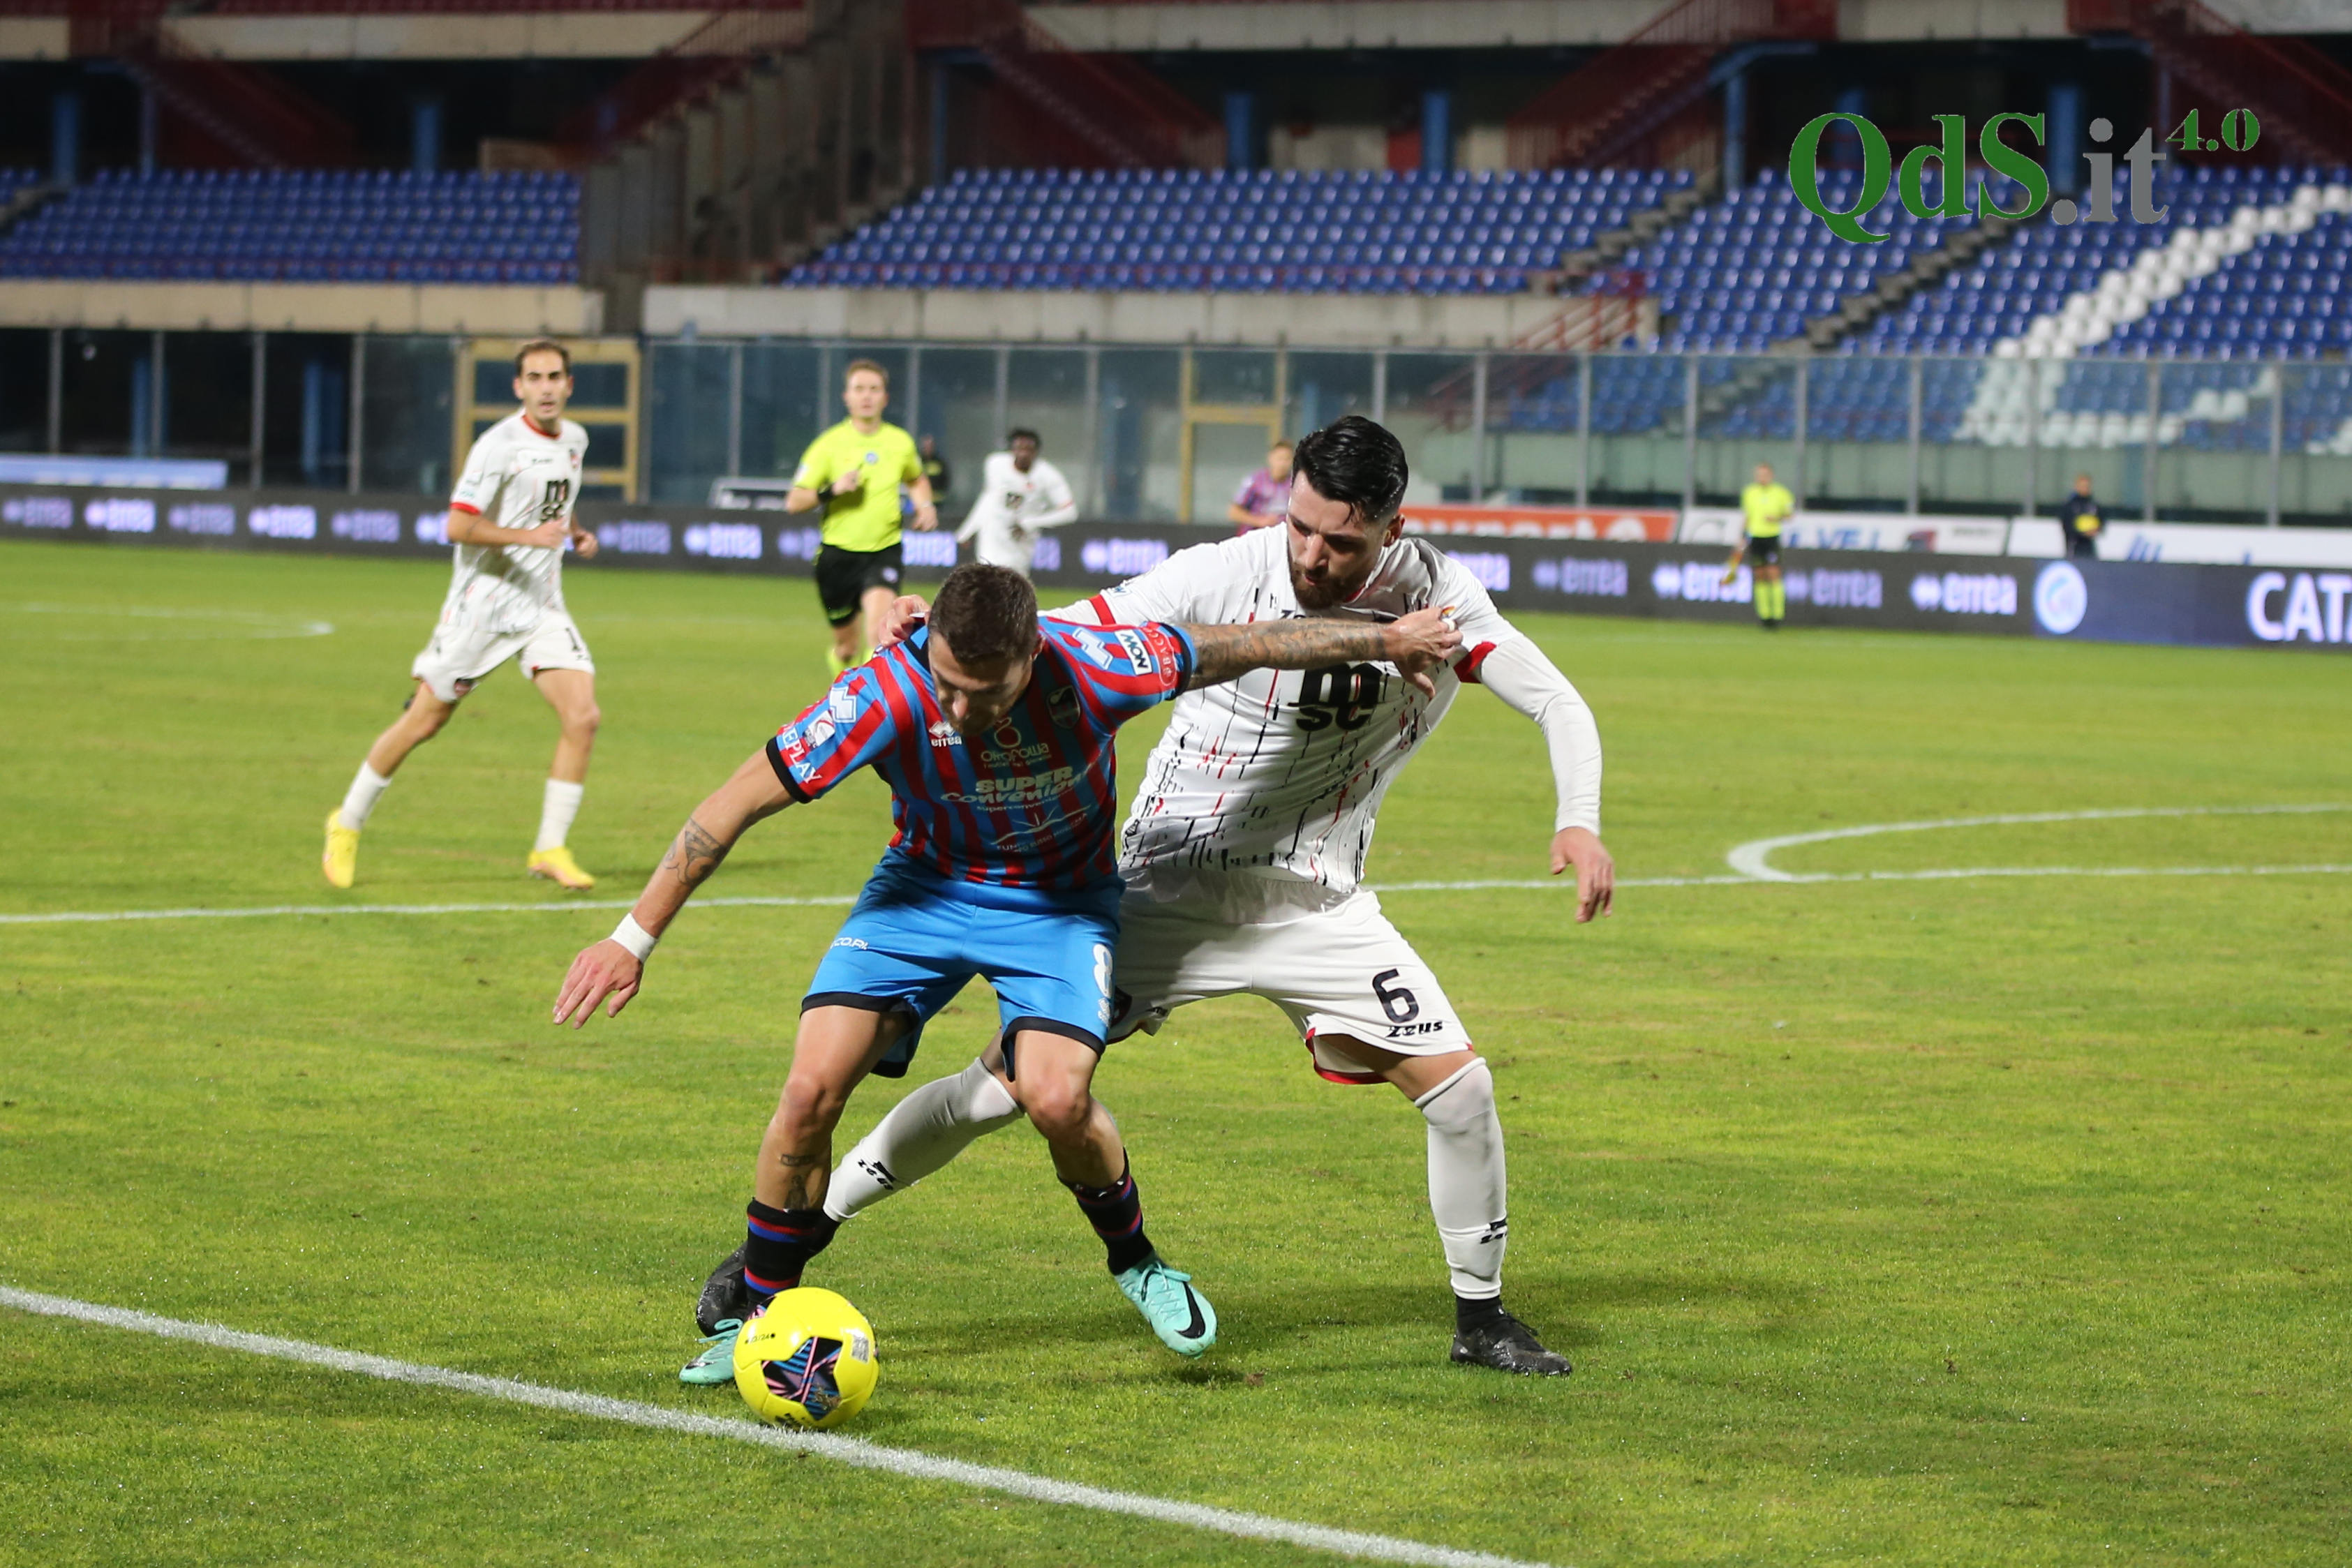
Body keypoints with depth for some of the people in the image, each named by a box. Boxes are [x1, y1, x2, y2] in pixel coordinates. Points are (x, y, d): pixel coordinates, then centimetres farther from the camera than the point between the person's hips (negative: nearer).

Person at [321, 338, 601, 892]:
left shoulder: (574, 440, 8)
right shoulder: (500, 445, -16)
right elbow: (458, 526, -22)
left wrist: (576, 533, 10)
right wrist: (530, 536, -28)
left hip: (542, 607, 6)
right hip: (480, 605, -6)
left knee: (582, 716, -12)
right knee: (422, 723, 2)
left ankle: (550, 850, -2)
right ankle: (348, 824, 22)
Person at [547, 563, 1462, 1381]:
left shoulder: (1094, 670, -31)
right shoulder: (890, 694, -32)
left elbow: (1247, 647, -15)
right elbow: (739, 802, -25)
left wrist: (1386, 641, -2)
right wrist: (634, 938, -24)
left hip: (1061, 898, -1)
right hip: (926, 886, 1)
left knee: (1056, 1099, -23)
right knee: (813, 1085, -16)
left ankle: (1135, 1263, 9)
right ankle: (753, 1311, 5)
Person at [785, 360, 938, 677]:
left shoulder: (901, 443, 3)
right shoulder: (830, 444, -5)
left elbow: (916, 480, 27)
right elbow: (794, 501, -5)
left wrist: (924, 505, 6)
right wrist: (832, 490, -21)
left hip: (884, 552, 0)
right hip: (839, 553, 0)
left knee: (879, 623, -28)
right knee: (846, 645, 11)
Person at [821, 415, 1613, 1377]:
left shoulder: (1432, 596, -10)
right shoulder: (1222, 578, -17)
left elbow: (1557, 702, -3)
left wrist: (1578, 822, -21)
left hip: (1316, 903, 2)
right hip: (1168, 888, -2)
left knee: (1458, 1083, -10)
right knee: (1011, 1079, -7)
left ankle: (1480, 1316, 12)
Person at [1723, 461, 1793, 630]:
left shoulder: (1781, 493, 0)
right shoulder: (1749, 493, 8)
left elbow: (1788, 515, 6)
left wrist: (1776, 519, -15)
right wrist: (1741, 540, 13)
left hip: (1772, 538, -3)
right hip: (1754, 537, 3)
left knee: (1774, 575, -11)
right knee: (1760, 577, 3)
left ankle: (1778, 615, -8)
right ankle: (1764, 614, 10)